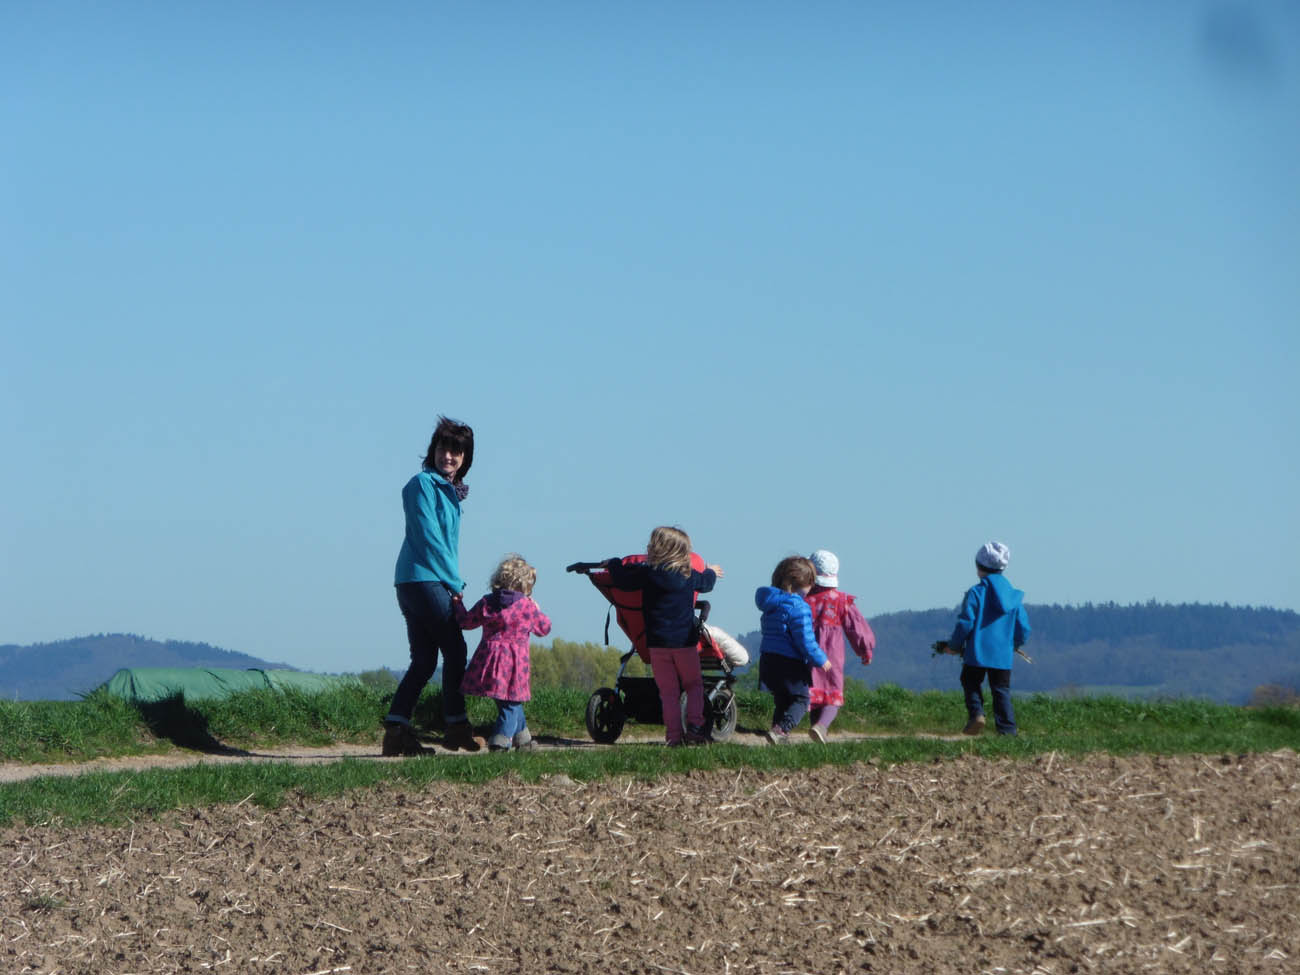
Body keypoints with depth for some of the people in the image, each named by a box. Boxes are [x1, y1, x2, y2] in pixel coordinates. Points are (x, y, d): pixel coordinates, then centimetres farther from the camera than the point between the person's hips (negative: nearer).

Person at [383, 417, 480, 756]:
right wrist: (455, 583, -10)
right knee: (455, 651, -4)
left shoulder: (448, 490, 19)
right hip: (423, 579, -9)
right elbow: (428, 536, -13)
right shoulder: (423, 483, -8)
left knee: (424, 661, 4)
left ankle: (396, 730, -1)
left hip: (415, 584, 9)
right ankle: (456, 726, 4)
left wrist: (453, 582, 8)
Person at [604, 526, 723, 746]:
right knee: (694, 685, 14)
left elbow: (622, 579, 1)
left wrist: (613, 564, 22)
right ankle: (695, 724, -4)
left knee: (668, 691, 4)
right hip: (685, 641, 1)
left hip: (658, 643, -1)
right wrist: (711, 573, 48)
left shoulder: (646, 573, -6)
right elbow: (705, 583, 24)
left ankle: (674, 734, -2)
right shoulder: (688, 575, 4)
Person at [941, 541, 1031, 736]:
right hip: (1004, 655, 3)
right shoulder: (1014, 596, 7)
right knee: (1002, 691, 8)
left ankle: (976, 713, -8)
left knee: (970, 683, 14)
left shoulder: (976, 592, -7)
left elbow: (965, 623, -11)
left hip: (977, 653, -3)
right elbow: (1024, 628, 7)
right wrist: (1014, 645, 26)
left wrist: (954, 646, 3)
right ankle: (1007, 729, 0)